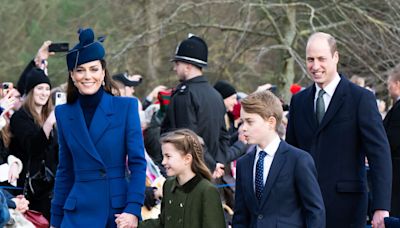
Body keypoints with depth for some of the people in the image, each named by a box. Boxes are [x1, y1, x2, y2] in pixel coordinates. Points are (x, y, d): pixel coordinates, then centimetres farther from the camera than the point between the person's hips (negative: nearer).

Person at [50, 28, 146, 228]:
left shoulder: (126, 107, 0)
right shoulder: (64, 114, 8)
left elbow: (138, 163, -3)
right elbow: (65, 170, 13)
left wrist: (133, 209, -13)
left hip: (119, 210, -1)